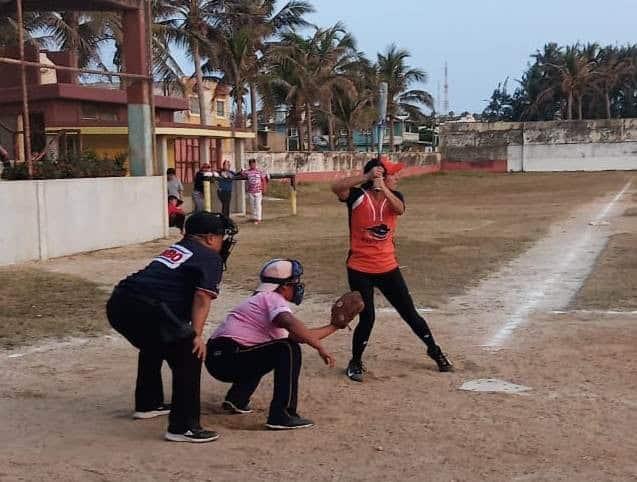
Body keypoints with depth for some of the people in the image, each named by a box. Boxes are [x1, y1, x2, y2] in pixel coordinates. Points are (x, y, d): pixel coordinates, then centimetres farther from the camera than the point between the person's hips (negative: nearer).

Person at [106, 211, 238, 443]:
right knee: (188, 357, -1)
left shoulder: (175, 249, 30)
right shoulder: (210, 258, 6)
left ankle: (147, 404, 46)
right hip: (147, 310, -9)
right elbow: (202, 297, -9)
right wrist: (196, 335, -12)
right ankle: (183, 427, -4)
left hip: (118, 304, 9)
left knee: (154, 345, 33)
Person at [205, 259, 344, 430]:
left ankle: (237, 399, 23)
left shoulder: (260, 300, 23)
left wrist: (332, 327, 23)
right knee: (289, 350, -14)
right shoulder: (272, 298, -5)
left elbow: (300, 335, 23)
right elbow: (292, 324, -28)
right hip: (228, 356, -11)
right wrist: (320, 348, -21)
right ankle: (282, 415, -16)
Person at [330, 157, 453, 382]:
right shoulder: (357, 195, -11)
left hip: (388, 268, 4)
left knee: (410, 313, 10)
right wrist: (367, 177, -37)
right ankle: (355, 362, 18)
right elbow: (336, 187, -31)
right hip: (360, 270, -3)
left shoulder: (394, 196, 0)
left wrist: (383, 188, -38)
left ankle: (434, 351, 31)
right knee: (367, 318, -5)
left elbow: (399, 209, -23)